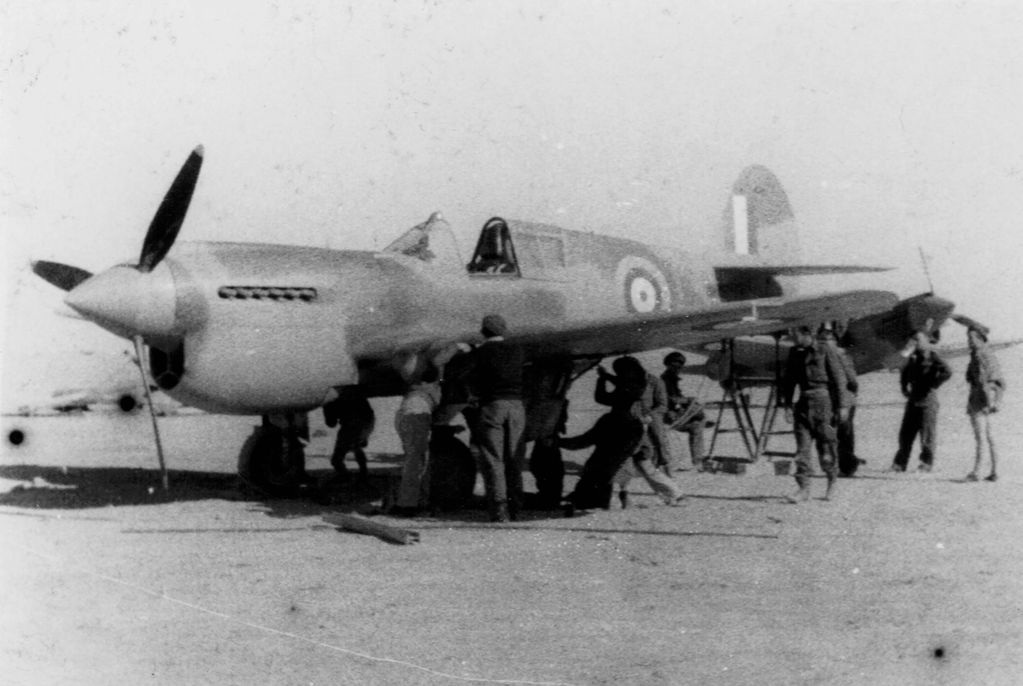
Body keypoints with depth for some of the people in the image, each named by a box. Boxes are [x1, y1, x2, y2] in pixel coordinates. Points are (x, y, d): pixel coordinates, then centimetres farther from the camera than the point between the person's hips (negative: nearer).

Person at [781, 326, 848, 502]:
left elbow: (838, 379, -3)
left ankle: (832, 481, 24)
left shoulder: (825, 352, -3)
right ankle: (804, 489, -4)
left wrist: (839, 406, -6)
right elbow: (788, 380, 14)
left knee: (825, 444, 1)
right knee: (802, 448, -4)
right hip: (804, 402, 4)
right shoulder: (794, 354, 10)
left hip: (822, 400, -4)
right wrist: (787, 406, 6)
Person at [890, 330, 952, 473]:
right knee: (906, 433, 8)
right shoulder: (913, 358, 14)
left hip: (927, 400, -7)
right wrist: (904, 387, 18)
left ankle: (926, 463, 6)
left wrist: (932, 385, -17)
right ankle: (899, 463, 13)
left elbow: (946, 372, -23)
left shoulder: (932, 357, -9)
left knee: (927, 434, -1)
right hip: (913, 400, 7)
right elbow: (905, 372, 33)